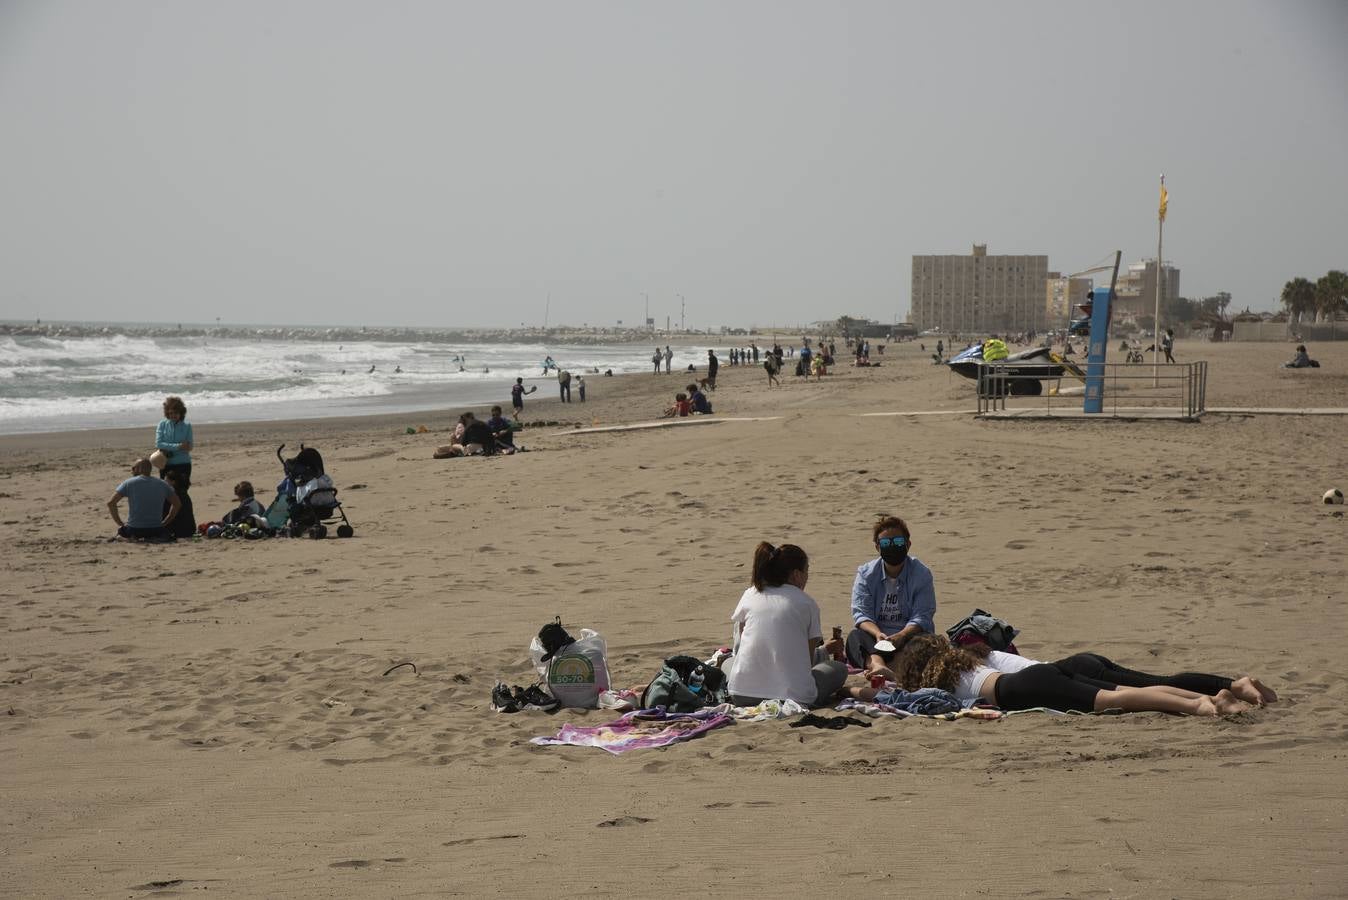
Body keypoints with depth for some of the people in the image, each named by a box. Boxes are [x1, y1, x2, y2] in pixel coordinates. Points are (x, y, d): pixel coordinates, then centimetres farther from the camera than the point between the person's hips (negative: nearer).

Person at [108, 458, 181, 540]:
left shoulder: (128, 483, -4)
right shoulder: (162, 484, 6)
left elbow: (111, 503, -9)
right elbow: (177, 503, 13)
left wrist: (120, 524, 0)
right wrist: (164, 523, 17)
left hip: (134, 529, -2)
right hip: (156, 530, 2)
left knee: (120, 531, 30)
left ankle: (132, 538, -3)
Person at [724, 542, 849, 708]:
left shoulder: (750, 594, 12)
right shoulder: (807, 603, 6)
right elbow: (808, 658, 9)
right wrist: (824, 651, 34)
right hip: (795, 694, -1)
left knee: (729, 661, 36)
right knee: (839, 669, 26)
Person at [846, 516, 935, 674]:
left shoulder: (921, 574, 2)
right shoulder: (866, 574, 7)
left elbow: (922, 617, -8)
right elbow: (861, 614, -4)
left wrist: (901, 636, -28)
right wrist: (878, 634, -26)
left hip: (909, 636, -1)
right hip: (873, 642, 1)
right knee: (855, 636, -30)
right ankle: (877, 665, -60)